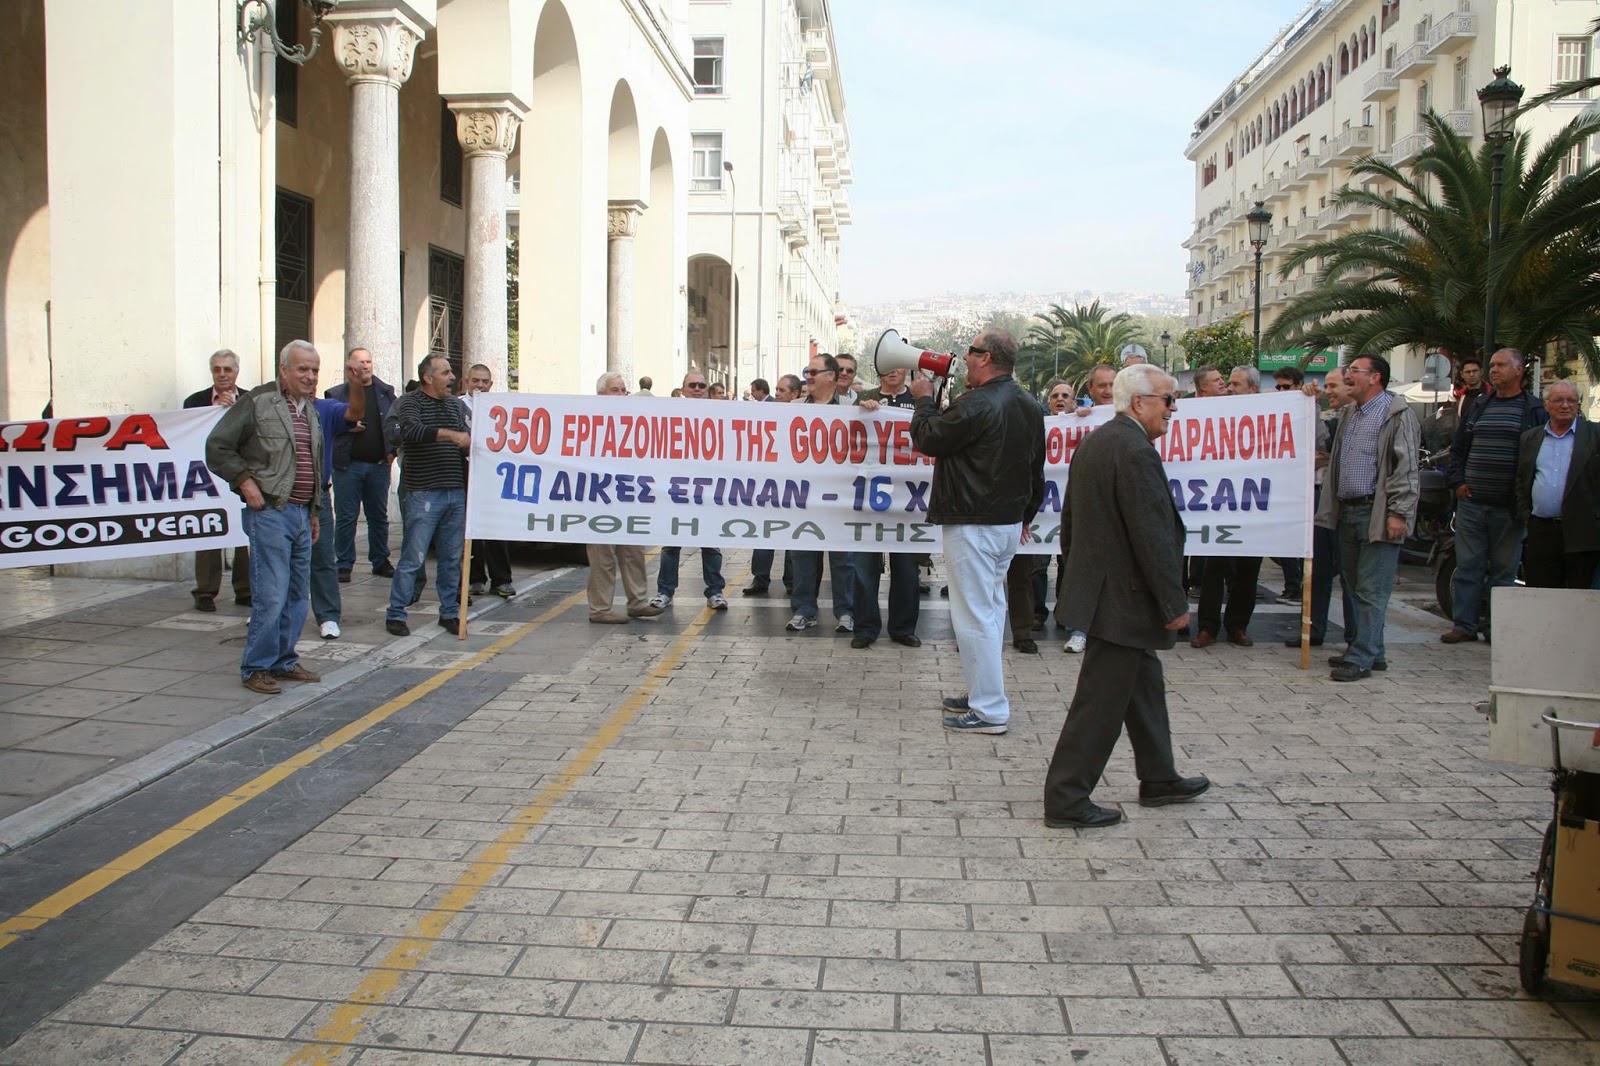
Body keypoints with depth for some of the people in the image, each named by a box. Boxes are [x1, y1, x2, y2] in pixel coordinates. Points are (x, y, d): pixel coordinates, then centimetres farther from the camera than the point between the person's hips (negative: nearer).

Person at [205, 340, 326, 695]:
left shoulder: (310, 410, 17)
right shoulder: (257, 402, -6)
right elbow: (217, 447, -7)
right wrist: (245, 481, -14)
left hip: (301, 513, 8)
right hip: (270, 511, -8)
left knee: (298, 596, 12)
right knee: (271, 595, -8)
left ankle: (284, 661, 22)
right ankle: (255, 668, 3)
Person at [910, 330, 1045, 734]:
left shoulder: (976, 405, -20)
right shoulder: (1030, 406, 10)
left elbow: (928, 440, -9)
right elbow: (1036, 469, 18)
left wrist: (925, 400, 7)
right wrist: (1025, 515, 28)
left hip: (973, 525, -10)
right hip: (1009, 521, 10)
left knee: (974, 614, -4)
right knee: (991, 607, 18)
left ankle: (990, 710, -1)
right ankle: (984, 693, 28)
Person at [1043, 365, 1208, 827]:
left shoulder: (1092, 442, 11)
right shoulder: (1136, 452, -21)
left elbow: (1070, 518, 18)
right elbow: (1152, 537, -23)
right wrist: (1175, 603, -16)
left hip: (1099, 589, 11)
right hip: (1124, 600, -10)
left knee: (1144, 685, 21)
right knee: (1100, 702, -2)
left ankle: (1158, 779, 34)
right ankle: (1066, 801, 6)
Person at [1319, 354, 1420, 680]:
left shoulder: (1398, 413, -7)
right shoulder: (1348, 413, 18)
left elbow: (1406, 467, -13)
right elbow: (1328, 454, 25)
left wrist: (1398, 513, -17)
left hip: (1377, 513, -8)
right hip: (1347, 511, 8)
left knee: (1371, 589, -6)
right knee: (1356, 585, 13)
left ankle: (1361, 658, -4)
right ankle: (1371, 651, 22)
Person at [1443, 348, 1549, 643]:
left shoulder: (1535, 410, 1)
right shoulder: (1478, 406, 13)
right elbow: (1457, 447, 19)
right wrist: (1457, 481, 7)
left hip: (1509, 507, -3)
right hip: (1471, 502, 4)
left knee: (1503, 569, 3)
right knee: (1467, 566, 4)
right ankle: (1464, 624, 9)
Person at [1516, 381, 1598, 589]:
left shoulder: (1594, 435, 4)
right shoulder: (1529, 438, 15)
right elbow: (1520, 480, 16)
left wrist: (1595, 519, -7)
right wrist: (1524, 515, 5)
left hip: (1581, 533, -3)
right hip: (1540, 531, 3)